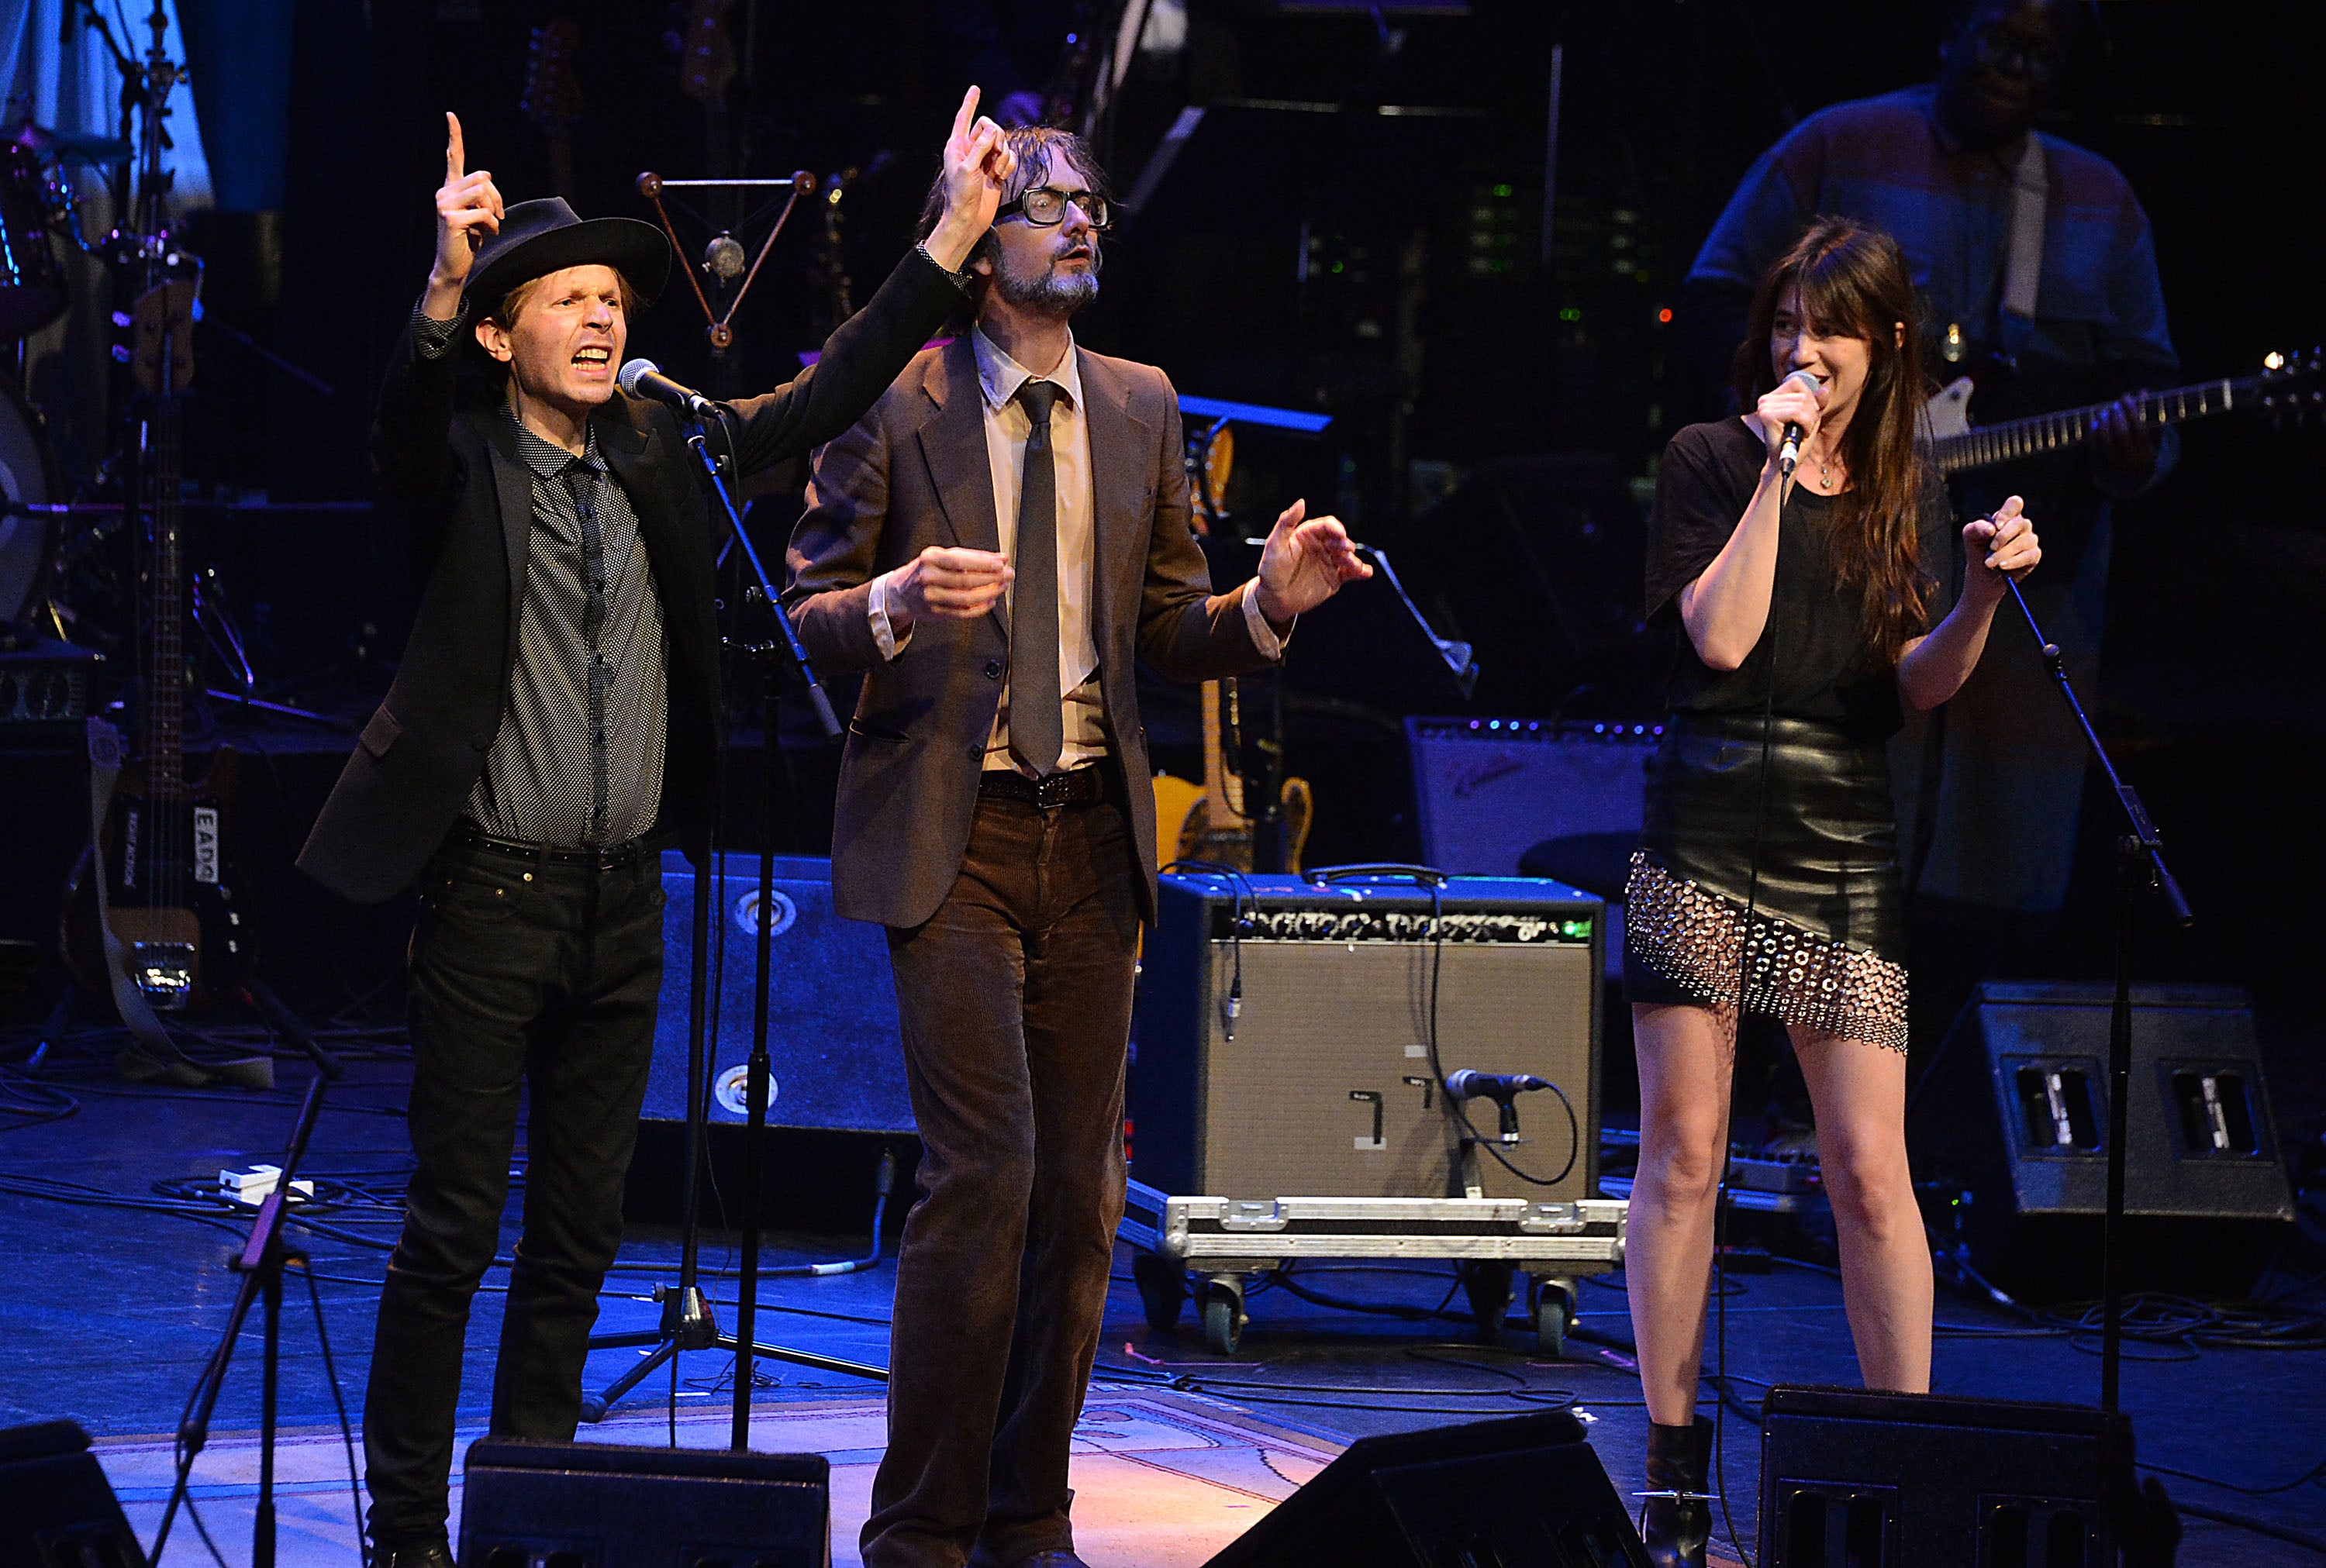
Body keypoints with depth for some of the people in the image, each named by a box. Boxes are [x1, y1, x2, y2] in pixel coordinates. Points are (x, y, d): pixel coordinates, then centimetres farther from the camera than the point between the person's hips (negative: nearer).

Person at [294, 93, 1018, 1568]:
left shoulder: (661, 459, 10)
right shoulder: (462, 468, -5)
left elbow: (823, 400, 7)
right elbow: (404, 421, -27)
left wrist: (953, 238, 0)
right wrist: (443, 283, -46)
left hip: (625, 896, 5)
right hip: (492, 893, -5)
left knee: (581, 1235, 10)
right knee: (454, 1230, -4)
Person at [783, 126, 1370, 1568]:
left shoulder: (1140, 410, 12)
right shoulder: (893, 403, -2)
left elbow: (1170, 636, 15)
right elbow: (806, 618, -1)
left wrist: (1269, 603, -5)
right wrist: (897, 603, -22)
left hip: (1092, 834, 5)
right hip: (951, 833, -5)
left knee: (1082, 1191, 5)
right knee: (985, 1168, -14)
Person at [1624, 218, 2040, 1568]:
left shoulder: (1906, 486, 11)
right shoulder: (1713, 459, 1)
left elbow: (1920, 683, 5)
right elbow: (1721, 636, -11)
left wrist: (1986, 592, -12)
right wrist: (1779, 473, -14)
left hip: (1844, 847, 2)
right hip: (1708, 834, -2)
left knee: (1871, 1165, -3)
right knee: (1684, 1153, -1)